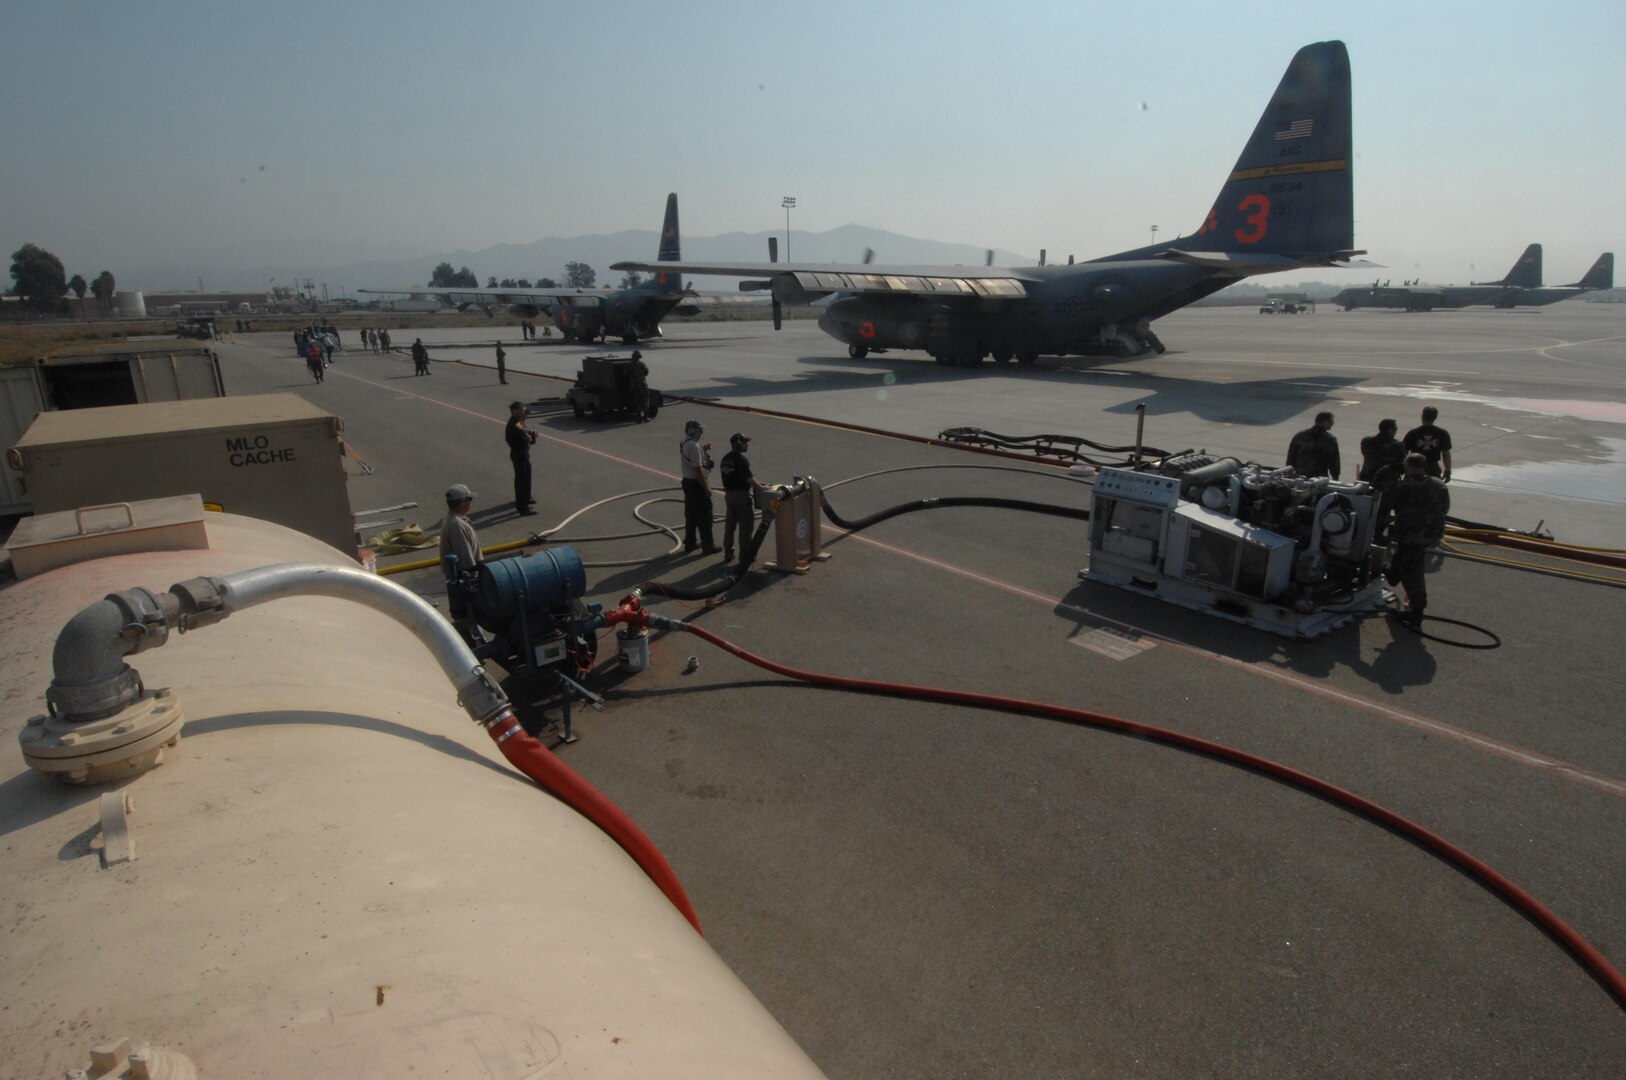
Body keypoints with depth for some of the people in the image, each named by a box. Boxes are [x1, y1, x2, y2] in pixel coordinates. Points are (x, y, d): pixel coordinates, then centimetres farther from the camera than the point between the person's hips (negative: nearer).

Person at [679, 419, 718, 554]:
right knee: (704, 516, 0)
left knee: (690, 515, 17)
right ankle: (708, 546, 7)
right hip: (697, 483, -10)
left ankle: (689, 544, 25)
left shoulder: (684, 443, 8)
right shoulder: (694, 446, -22)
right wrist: (707, 487, -20)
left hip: (687, 482, 10)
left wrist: (703, 449, 10)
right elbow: (698, 469, -25)